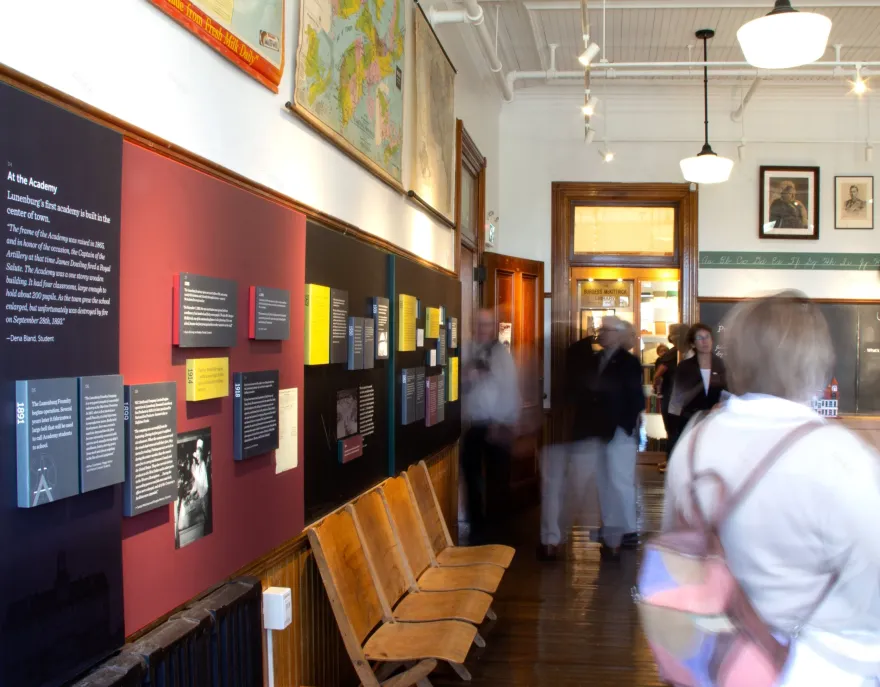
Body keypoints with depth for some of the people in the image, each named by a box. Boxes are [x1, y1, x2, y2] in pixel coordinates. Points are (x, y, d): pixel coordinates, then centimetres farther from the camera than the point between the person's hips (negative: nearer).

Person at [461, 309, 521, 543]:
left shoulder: (503, 353, -4)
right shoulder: (468, 354, 7)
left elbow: (510, 390, -8)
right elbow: (460, 387, 6)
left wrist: (503, 423, -11)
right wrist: (467, 377, -15)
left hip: (496, 425, -4)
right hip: (472, 426, 4)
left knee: (498, 479, 2)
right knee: (472, 477, 7)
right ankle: (477, 527, 20)